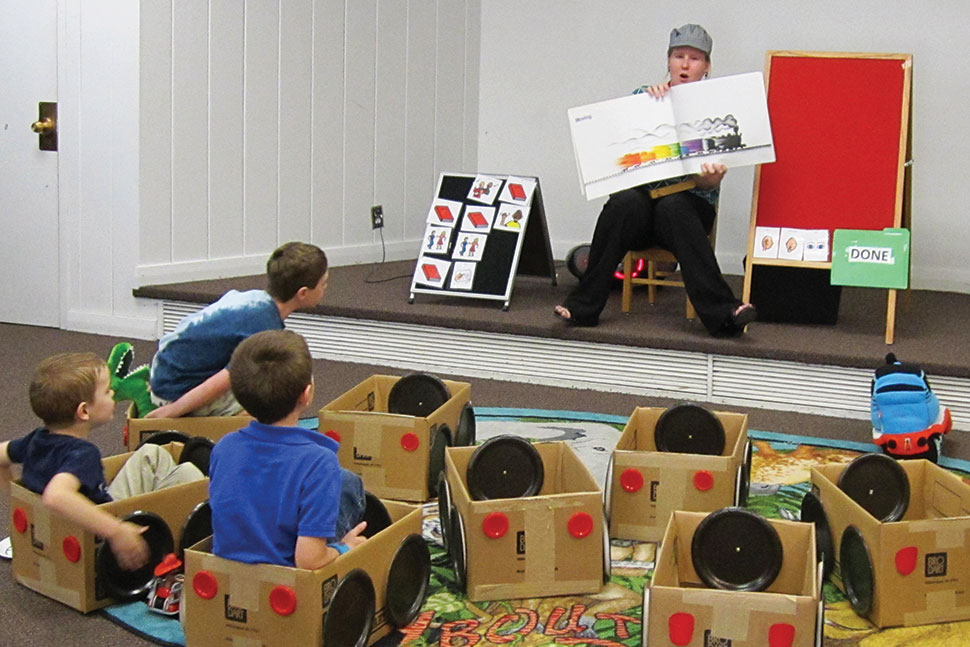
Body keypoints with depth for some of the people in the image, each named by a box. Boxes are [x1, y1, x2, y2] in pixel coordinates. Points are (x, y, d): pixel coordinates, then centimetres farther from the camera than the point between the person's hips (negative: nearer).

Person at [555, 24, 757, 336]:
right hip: (642, 198, 1)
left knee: (672, 207, -36)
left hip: (690, 207, -1)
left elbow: (709, 183, -1)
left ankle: (721, 313, -44)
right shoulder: (643, 97, 13)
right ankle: (584, 305, -32)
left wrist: (710, 177, -26)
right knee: (624, 202, -33)